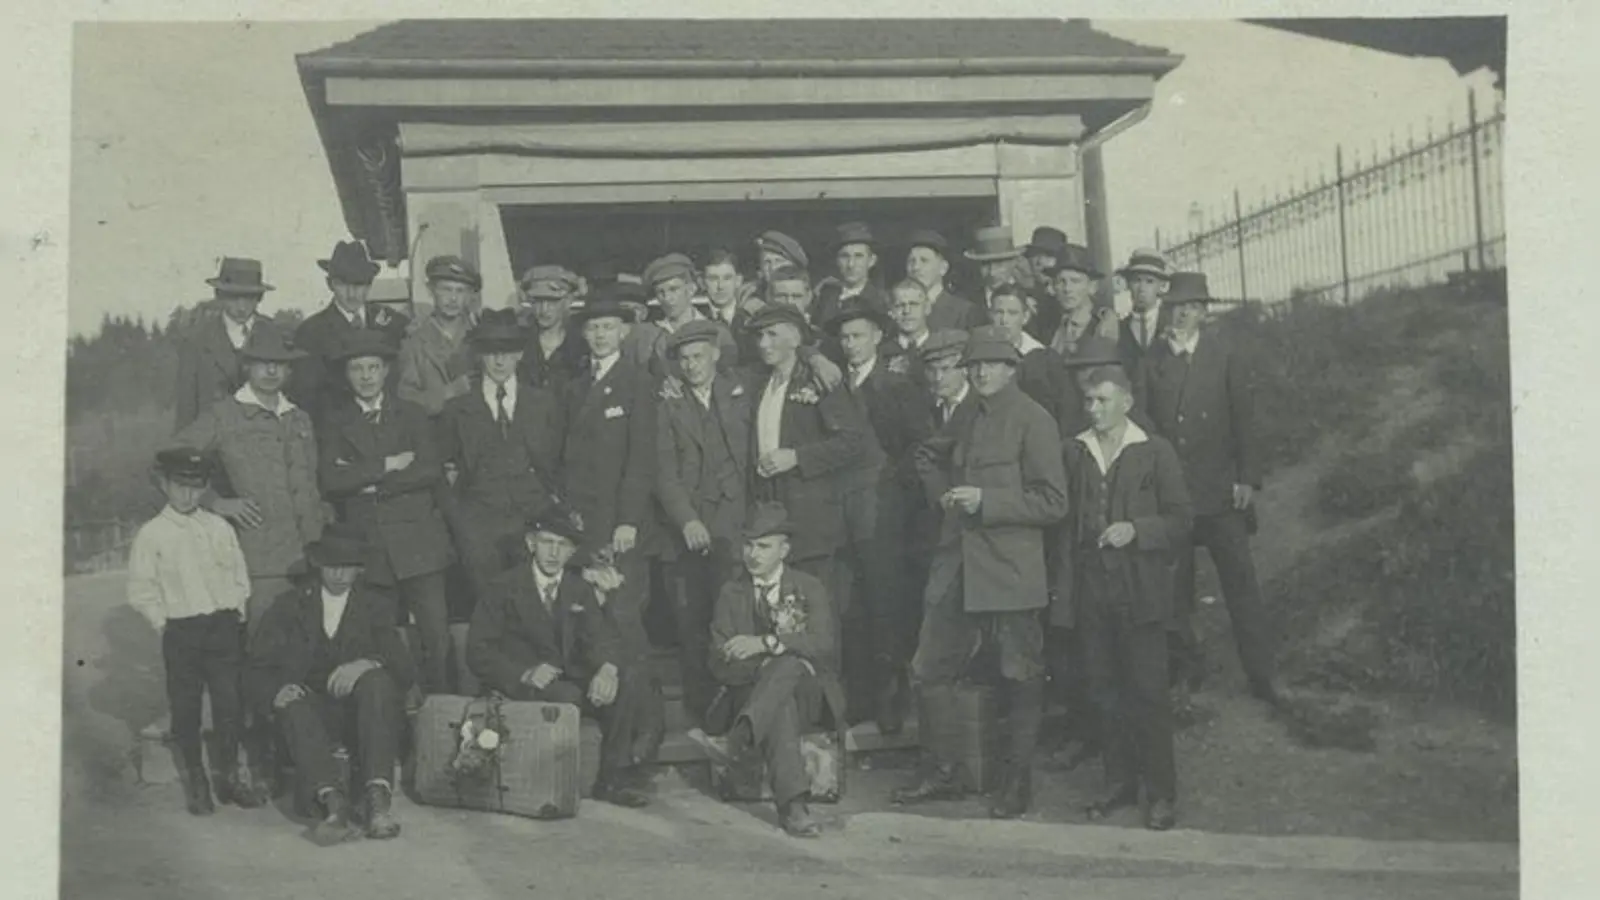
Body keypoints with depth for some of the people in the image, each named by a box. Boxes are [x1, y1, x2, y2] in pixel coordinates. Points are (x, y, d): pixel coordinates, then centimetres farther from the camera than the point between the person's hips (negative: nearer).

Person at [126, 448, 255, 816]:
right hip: (181, 631, -2)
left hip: (224, 625, 2)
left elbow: (239, 575, 14)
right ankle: (195, 782, 18)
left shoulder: (218, 528, 8)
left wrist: (237, 612, 4)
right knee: (185, 707, 4)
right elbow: (140, 590, 1)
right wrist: (163, 622, -5)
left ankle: (229, 777, 16)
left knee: (229, 702, 3)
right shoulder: (152, 534, -1)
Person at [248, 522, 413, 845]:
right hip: (313, 713, 0)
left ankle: (378, 797, -41)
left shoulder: (374, 606, 15)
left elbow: (403, 669, 1)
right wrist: (276, 691, -20)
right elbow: (259, 669, 4)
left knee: (377, 681, -31)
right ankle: (334, 802, -46)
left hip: (360, 710, 0)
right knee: (293, 706, -32)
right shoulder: (290, 608, 14)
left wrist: (369, 664, -23)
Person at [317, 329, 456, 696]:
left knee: (436, 636, -6)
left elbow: (432, 470, -3)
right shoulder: (335, 423, 10)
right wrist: (388, 465, -8)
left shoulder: (412, 415, 12)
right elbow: (330, 480, -5)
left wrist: (369, 482, -7)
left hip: (418, 543, 0)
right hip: (368, 548, 0)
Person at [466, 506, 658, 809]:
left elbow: (601, 636, 0)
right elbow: (478, 652, -6)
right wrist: (525, 673, -23)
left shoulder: (580, 588, 13)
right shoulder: (507, 587, 0)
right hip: (524, 688, -4)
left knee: (630, 679, -21)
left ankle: (615, 777, -16)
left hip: (573, 679, 4)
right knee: (566, 695, -35)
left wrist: (608, 667, -25)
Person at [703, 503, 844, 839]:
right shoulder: (731, 593, 12)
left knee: (789, 664, -35)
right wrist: (768, 668, -18)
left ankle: (745, 732, -47)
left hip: (806, 695, 0)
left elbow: (825, 645, -11)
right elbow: (722, 665, 0)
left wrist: (767, 643, -25)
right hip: (750, 693, 0)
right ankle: (792, 804, -47)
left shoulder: (810, 589, 10)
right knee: (780, 708, -37)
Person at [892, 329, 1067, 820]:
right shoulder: (967, 420, 17)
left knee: (1019, 678, 3)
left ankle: (1017, 779, 17)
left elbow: (1053, 502, -12)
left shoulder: (1032, 421, -6)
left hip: (1010, 572, -7)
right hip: (957, 568, 7)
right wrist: (950, 498, 14)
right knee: (930, 669, 7)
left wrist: (985, 501, -17)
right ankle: (943, 770, 21)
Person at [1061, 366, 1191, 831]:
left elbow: (1180, 520, 0)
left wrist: (1135, 530, -16)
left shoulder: (1155, 452, 0)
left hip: (1140, 591, -3)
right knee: (1104, 689, 8)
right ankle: (1119, 783, 20)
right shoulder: (1074, 452, 10)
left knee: (1147, 690, -2)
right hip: (1091, 591, 4)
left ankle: (1161, 792, 7)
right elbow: (1066, 519, 12)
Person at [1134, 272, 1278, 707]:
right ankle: (1186, 670, 18)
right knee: (1173, 585, 5)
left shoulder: (1225, 353, 2)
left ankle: (1260, 674, 6)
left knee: (1240, 580, -1)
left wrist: (1248, 478, -5)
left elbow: (1244, 417, 1)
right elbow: (1141, 421, 4)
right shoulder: (1151, 359, 4)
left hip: (1220, 490, -1)